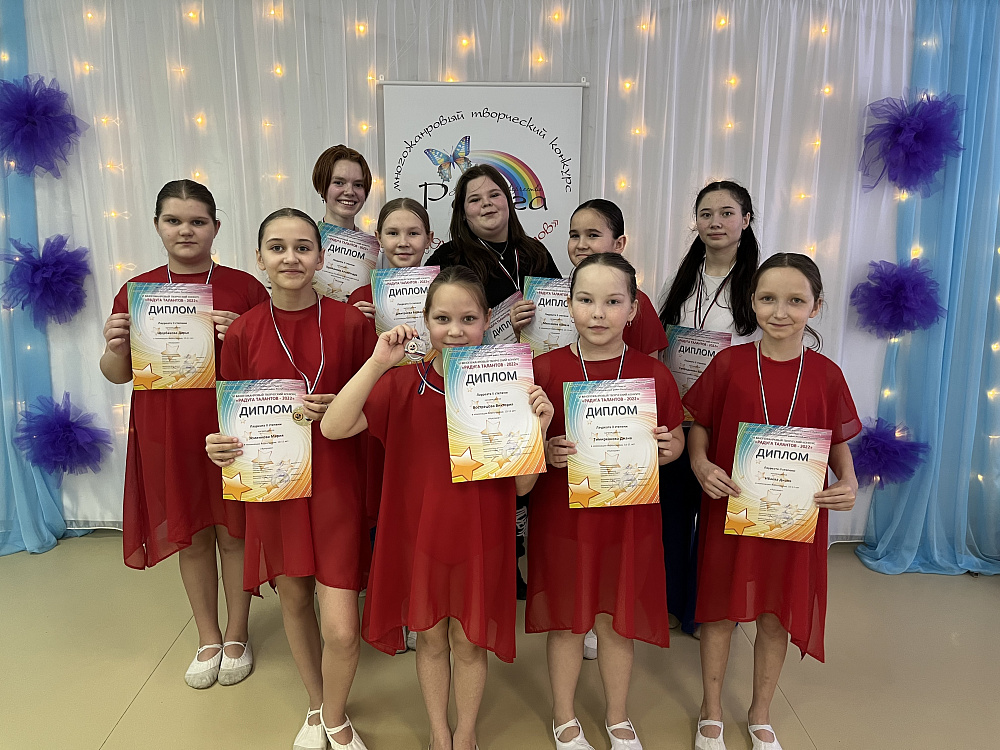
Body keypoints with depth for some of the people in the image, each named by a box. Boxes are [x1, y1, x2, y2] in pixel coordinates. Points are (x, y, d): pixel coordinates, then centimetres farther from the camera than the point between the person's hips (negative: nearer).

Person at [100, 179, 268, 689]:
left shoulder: (244, 287, -2)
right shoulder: (135, 292, 4)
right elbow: (117, 374, 8)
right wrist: (115, 348, -14)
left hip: (230, 427, -2)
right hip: (166, 432, 2)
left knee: (233, 531, 9)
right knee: (190, 536, 13)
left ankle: (237, 636, 30)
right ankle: (208, 639, 33)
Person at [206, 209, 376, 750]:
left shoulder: (350, 323, -7)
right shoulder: (244, 333, -2)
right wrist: (220, 445, -13)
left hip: (336, 485, -2)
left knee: (341, 630, -5)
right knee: (293, 599, 18)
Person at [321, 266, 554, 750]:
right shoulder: (402, 384, -7)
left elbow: (522, 485, -7)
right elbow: (333, 428, -22)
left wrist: (536, 428, -24)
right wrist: (377, 362, -28)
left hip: (480, 537, 0)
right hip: (419, 533, 1)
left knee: (469, 641, 15)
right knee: (430, 637, 17)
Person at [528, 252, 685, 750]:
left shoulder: (653, 374, -5)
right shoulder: (545, 369, -9)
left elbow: (676, 440, 7)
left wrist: (667, 448, -14)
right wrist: (548, 453, -22)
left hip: (628, 517, 1)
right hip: (562, 516, -1)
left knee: (617, 622, 16)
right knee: (566, 621, 14)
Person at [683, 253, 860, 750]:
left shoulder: (825, 374, -4)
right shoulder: (728, 363, -8)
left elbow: (839, 443, 5)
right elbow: (698, 427, -2)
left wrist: (848, 482, -13)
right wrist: (700, 464, -20)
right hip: (729, 509, -1)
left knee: (777, 618, 16)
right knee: (720, 612, 12)